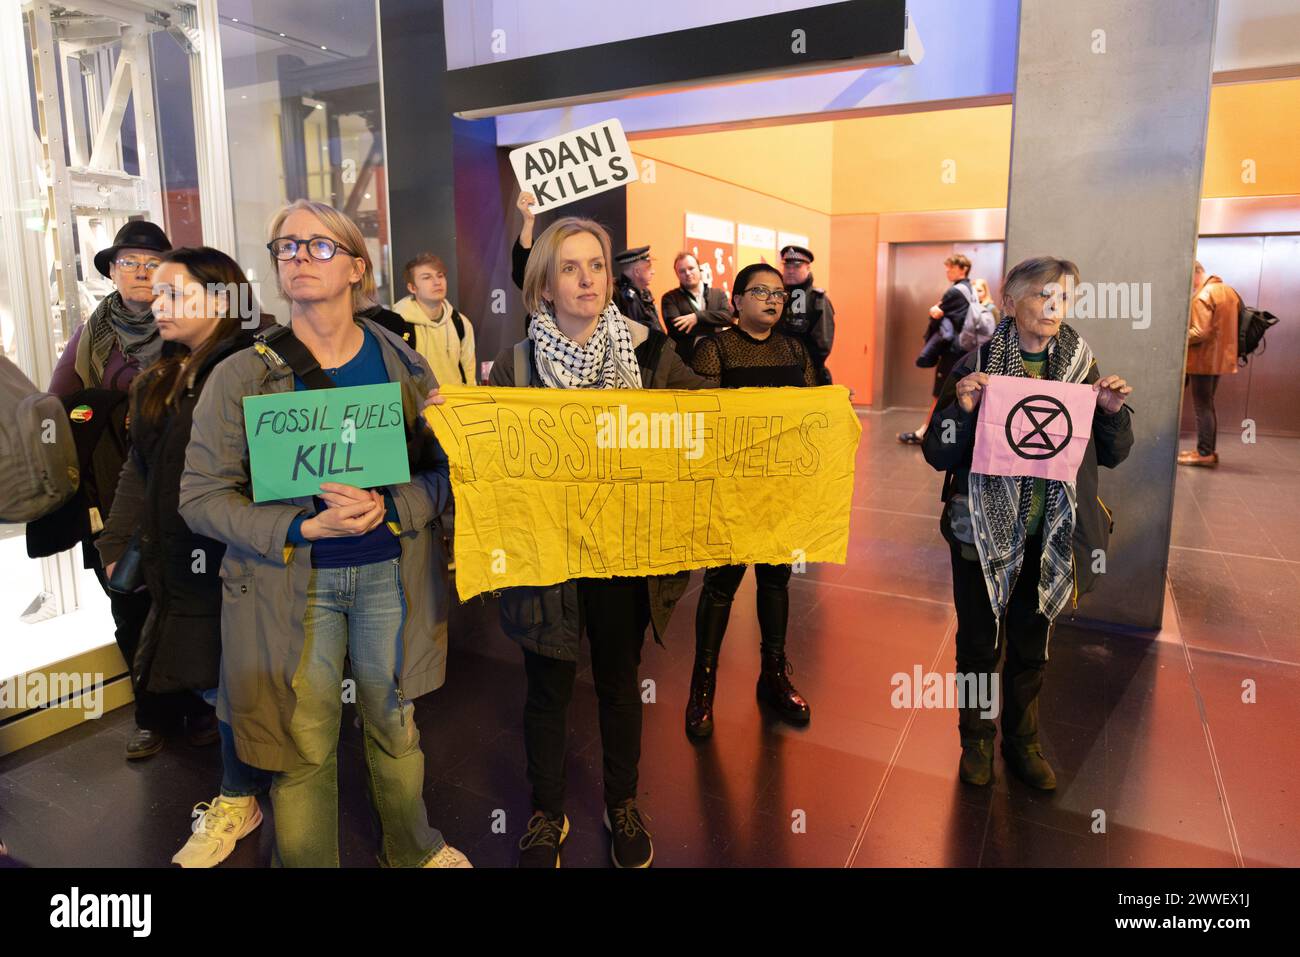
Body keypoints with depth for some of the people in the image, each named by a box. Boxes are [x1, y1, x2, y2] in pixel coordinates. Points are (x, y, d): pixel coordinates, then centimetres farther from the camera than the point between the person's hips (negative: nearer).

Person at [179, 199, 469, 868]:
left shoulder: (404, 367, 1)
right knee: (304, 747, 7)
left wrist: (386, 506, -19)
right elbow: (201, 495, -5)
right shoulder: (241, 376, -4)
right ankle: (307, 860, 33)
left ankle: (412, 848, 41)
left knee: (394, 725, 17)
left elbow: (442, 472, 1)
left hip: (390, 576, 2)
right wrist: (302, 528, -19)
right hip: (290, 582, -1)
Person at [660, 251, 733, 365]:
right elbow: (676, 327, -13)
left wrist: (698, 317, -17)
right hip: (684, 361, -3)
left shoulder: (718, 294, 11)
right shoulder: (670, 298, 3)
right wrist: (713, 326, -10)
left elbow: (729, 316, -6)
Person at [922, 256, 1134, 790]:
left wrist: (1113, 411, -11)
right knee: (979, 643, 12)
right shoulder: (977, 366, -9)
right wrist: (962, 408, -26)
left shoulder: (1081, 367, 1)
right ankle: (977, 739, 34)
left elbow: (1112, 456, 8)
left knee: (1032, 647, 17)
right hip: (983, 530, -3)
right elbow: (937, 456, -10)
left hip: (1050, 538, 3)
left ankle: (1022, 741, 38)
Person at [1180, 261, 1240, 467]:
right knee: (1208, 405, 16)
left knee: (1202, 407, -3)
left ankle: (1204, 453, -1)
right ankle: (1209, 450, 20)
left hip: (1203, 360, -9)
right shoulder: (1228, 290, 12)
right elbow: (1229, 324, 17)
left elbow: (1200, 333, -23)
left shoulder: (1202, 296, -18)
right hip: (1220, 358, 9)